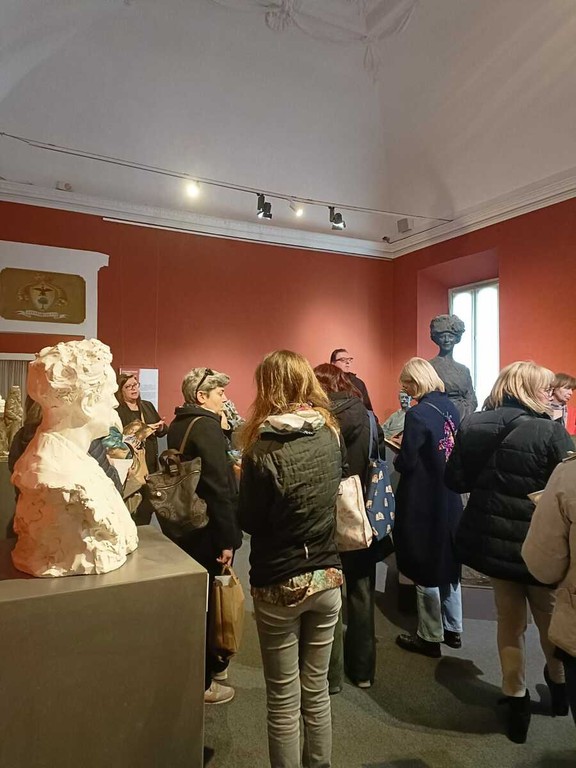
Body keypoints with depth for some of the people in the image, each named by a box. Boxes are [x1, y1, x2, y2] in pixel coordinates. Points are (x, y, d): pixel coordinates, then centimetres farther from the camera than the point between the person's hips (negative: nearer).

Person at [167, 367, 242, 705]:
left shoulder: (178, 424, 8)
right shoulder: (207, 426, -20)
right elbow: (219, 488, -24)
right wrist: (227, 539, -21)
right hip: (207, 530, -9)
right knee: (206, 602, 6)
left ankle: (211, 663, 41)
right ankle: (201, 681, 22)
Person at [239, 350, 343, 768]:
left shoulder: (263, 450, -19)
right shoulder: (331, 436, -3)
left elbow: (249, 522, -11)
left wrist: (246, 477, 3)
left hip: (279, 585, -5)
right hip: (328, 578, 5)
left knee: (284, 699, 13)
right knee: (317, 690, 21)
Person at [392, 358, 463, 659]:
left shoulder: (418, 414, -21)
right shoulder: (450, 407, 2)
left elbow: (406, 463, -21)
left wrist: (397, 456, 1)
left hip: (423, 503, -8)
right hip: (449, 498, 8)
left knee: (426, 569, 7)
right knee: (447, 561, 20)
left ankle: (430, 637, 22)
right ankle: (453, 629, 35)